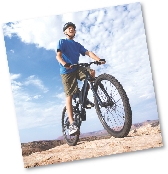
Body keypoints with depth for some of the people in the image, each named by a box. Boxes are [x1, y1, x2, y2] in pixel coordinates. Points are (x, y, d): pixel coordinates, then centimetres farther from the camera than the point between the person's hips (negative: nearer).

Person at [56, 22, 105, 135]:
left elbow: (88, 53, 4)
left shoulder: (77, 45, 20)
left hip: (77, 69, 5)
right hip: (67, 71, -5)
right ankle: (72, 124, -19)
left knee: (91, 72, -23)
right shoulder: (62, 42, 6)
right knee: (69, 96, -13)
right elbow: (58, 56, -11)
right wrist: (64, 64, -34)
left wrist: (99, 59, -16)